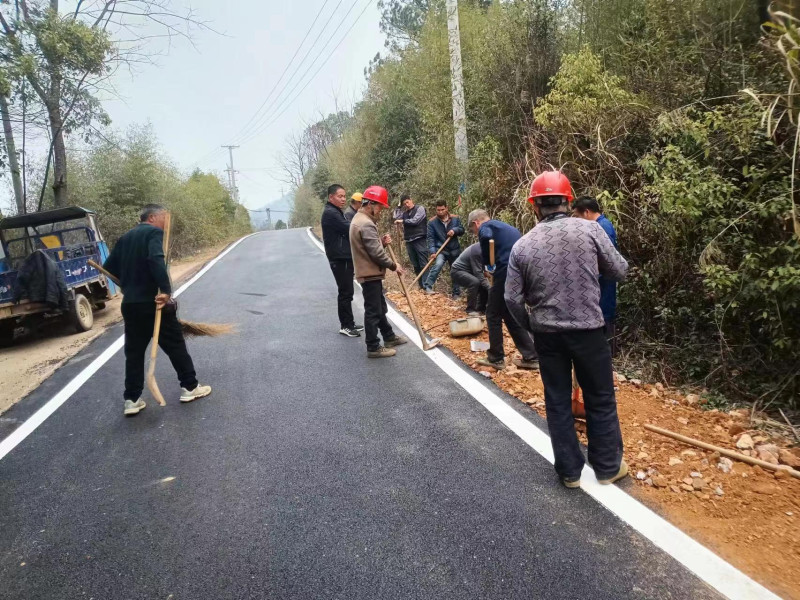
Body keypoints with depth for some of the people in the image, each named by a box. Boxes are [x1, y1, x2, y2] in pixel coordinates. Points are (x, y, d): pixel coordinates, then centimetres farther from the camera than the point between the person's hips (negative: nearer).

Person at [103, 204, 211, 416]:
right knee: (175, 345, 7)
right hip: (153, 302, -7)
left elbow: (109, 267, 18)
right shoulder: (154, 232, -8)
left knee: (134, 351, 11)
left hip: (130, 304, 7)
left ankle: (132, 399, 13)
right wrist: (165, 289, -30)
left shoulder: (125, 238, 16)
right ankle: (190, 387, 16)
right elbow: (156, 259, -28)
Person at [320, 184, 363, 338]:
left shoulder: (336, 212, 18)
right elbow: (349, 229, -20)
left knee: (347, 291, 14)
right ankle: (345, 326, 3)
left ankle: (349, 323, 23)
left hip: (345, 256, 10)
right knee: (345, 292, -5)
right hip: (339, 258, -10)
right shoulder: (330, 213, -15)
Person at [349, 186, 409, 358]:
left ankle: (389, 337, 34)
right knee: (373, 311, -3)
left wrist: (382, 241, 1)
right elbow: (376, 253, -22)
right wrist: (393, 265, -9)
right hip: (370, 274, -11)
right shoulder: (366, 224, -21)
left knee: (380, 308, 21)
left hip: (370, 273, 11)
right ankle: (373, 348, 5)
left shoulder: (360, 219, 14)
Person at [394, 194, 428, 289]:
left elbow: (415, 221, -13)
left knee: (423, 265, -9)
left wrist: (403, 221, -3)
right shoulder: (404, 213, 16)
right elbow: (396, 220, 13)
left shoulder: (420, 209, -2)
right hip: (409, 241, 6)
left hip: (419, 240, -6)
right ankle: (421, 286, 15)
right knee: (415, 266, 8)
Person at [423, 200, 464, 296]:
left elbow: (462, 231, 4)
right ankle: (427, 287, -28)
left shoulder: (455, 218, 0)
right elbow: (430, 238, -11)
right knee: (438, 264, -31)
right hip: (440, 250, -3)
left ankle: (456, 293, 25)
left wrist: (454, 230, -18)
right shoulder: (432, 222, -7)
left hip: (454, 250, 3)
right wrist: (432, 251, -23)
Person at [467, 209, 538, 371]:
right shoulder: (508, 227, 28)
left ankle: (496, 359, 17)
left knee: (493, 315, 8)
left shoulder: (485, 227, 1)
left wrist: (488, 265, -12)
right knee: (511, 315, 18)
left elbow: (486, 238, -25)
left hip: (506, 274, -8)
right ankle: (531, 357, 19)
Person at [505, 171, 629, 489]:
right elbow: (620, 271, -1)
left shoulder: (522, 245, -4)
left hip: (547, 333, 2)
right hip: (588, 329, -1)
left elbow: (513, 299, -2)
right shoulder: (590, 229, -9)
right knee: (600, 399, 16)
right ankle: (608, 467, 30)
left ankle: (569, 471, 25)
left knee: (557, 402, 14)